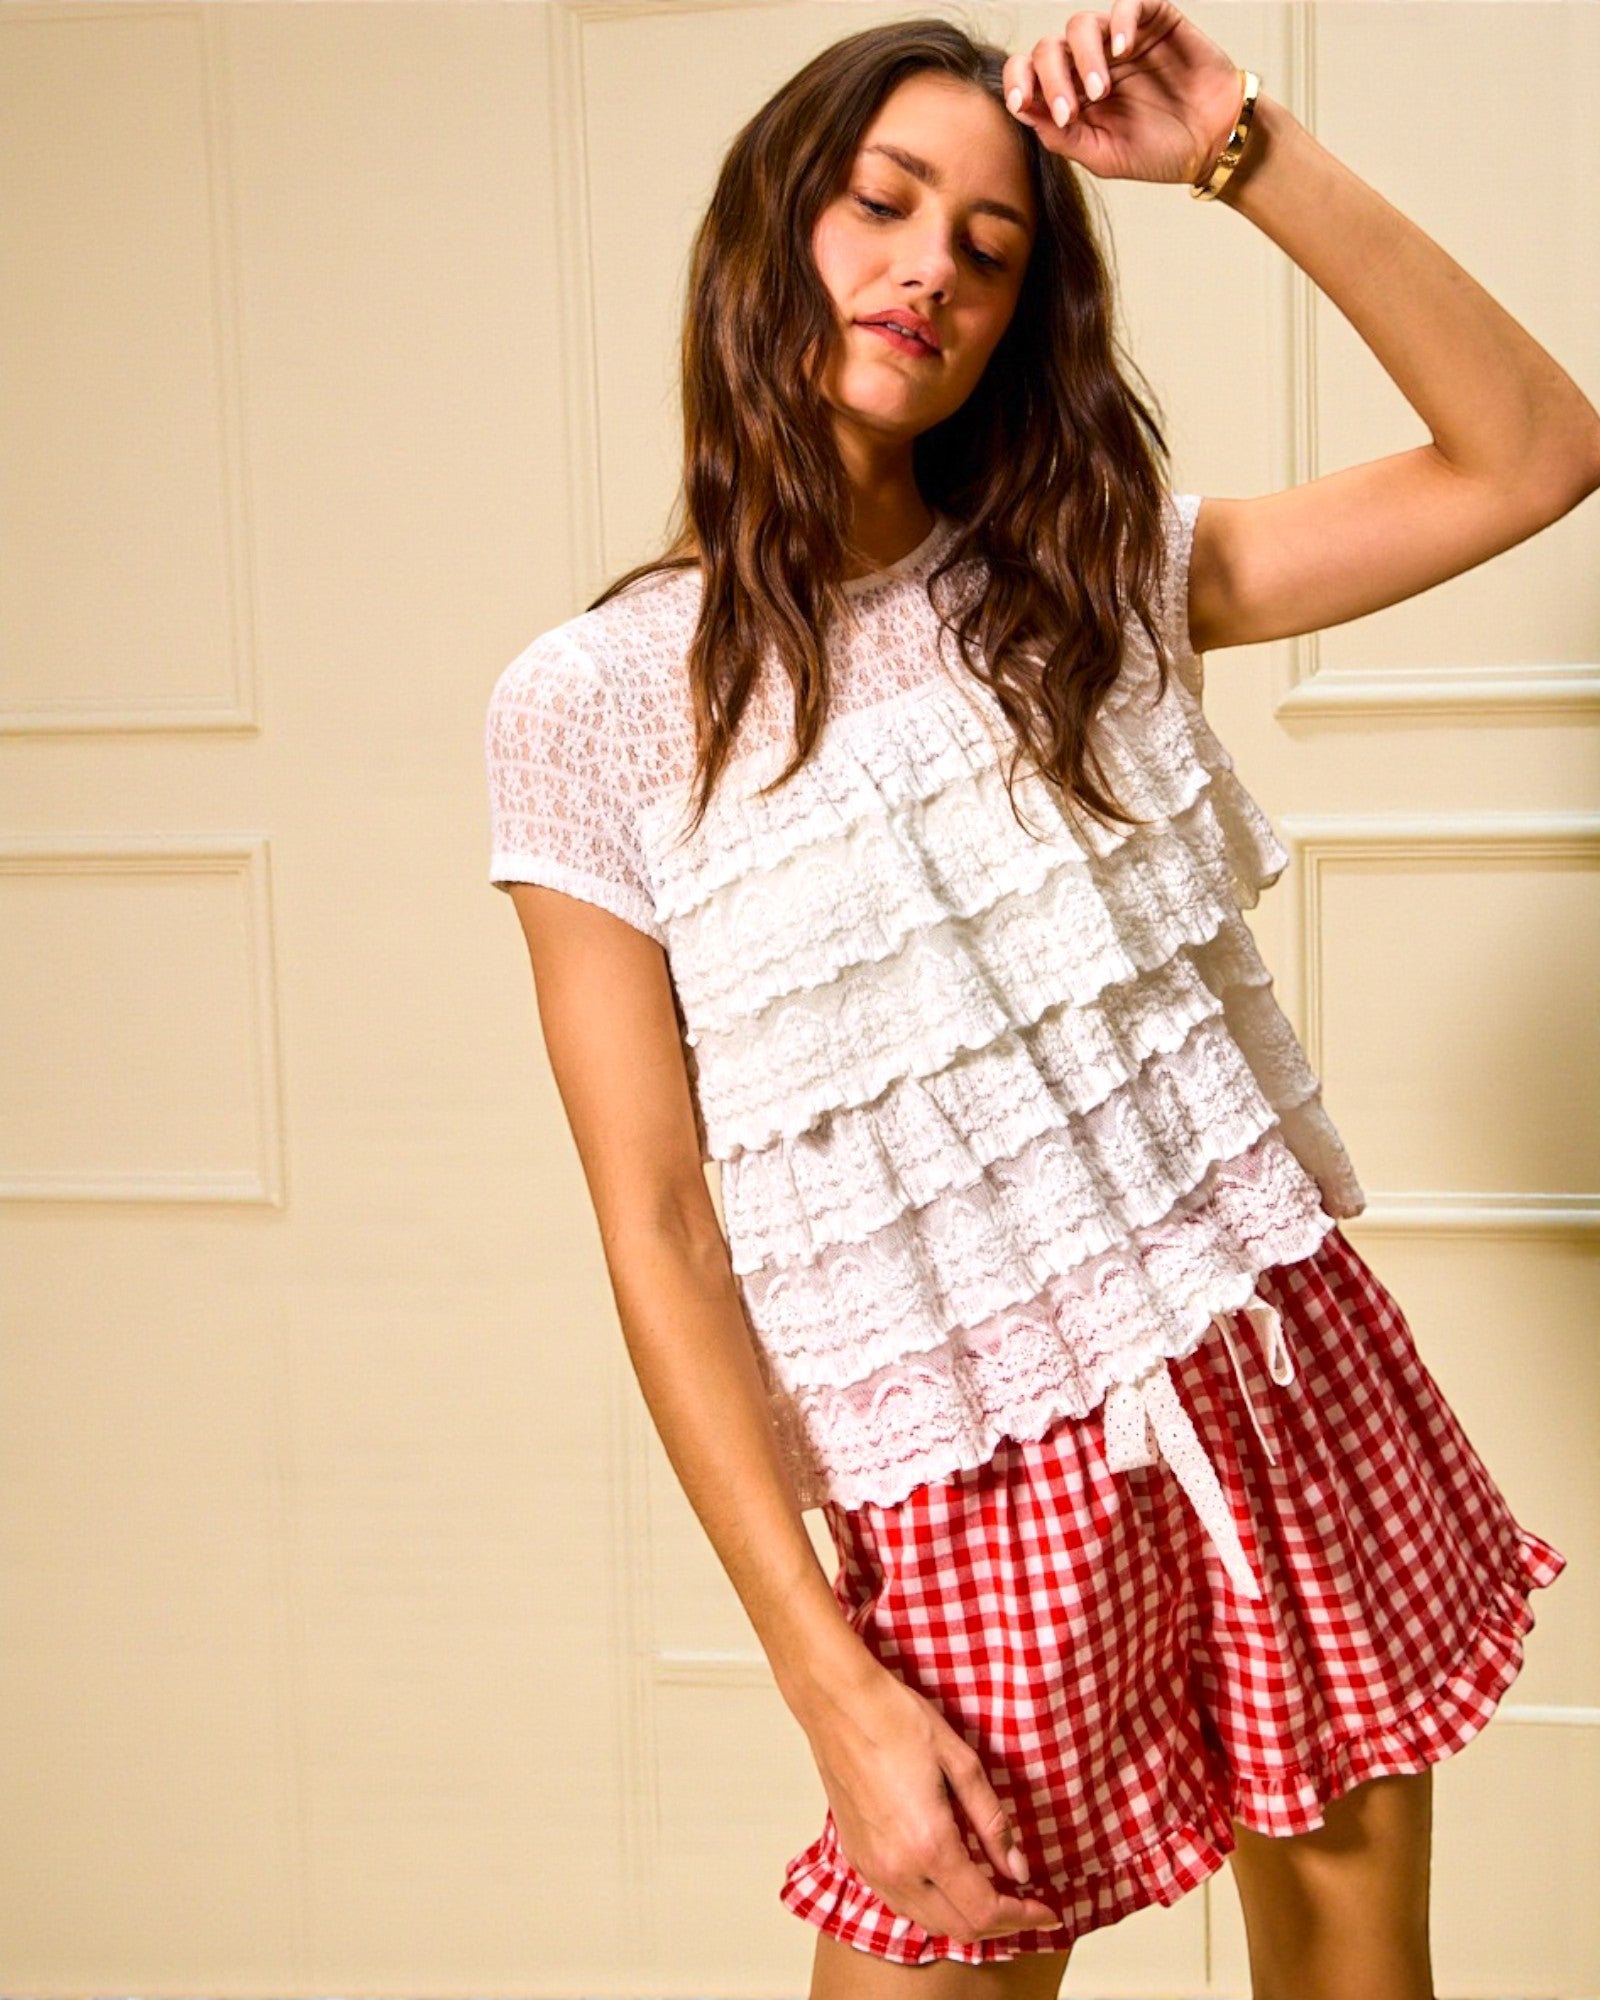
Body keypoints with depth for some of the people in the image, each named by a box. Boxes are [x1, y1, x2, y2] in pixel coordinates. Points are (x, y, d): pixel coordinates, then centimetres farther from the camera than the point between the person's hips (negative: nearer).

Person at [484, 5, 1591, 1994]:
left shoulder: (1083, 582, 5)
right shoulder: (592, 705, -6)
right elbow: (658, 1235, -7)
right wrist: (829, 1689, -11)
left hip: (1296, 1383, 4)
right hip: (985, 1506, -3)